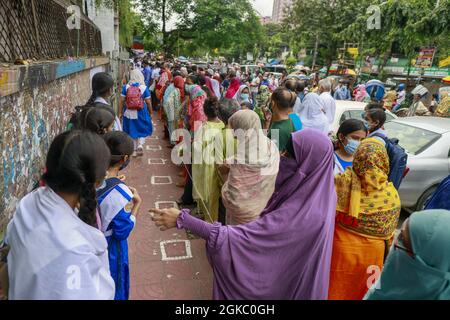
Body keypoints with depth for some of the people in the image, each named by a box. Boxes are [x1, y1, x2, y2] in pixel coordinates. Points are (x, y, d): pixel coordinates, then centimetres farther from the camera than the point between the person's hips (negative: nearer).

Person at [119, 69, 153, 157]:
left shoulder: (126, 87, -6)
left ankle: (135, 150, 24)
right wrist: (150, 113, 7)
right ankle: (140, 145, -5)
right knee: (143, 130, 16)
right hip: (141, 113, -1)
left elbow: (121, 101, -4)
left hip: (129, 113, 2)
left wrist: (120, 113, 6)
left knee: (132, 131, 15)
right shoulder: (144, 88, -9)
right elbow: (148, 102, -6)